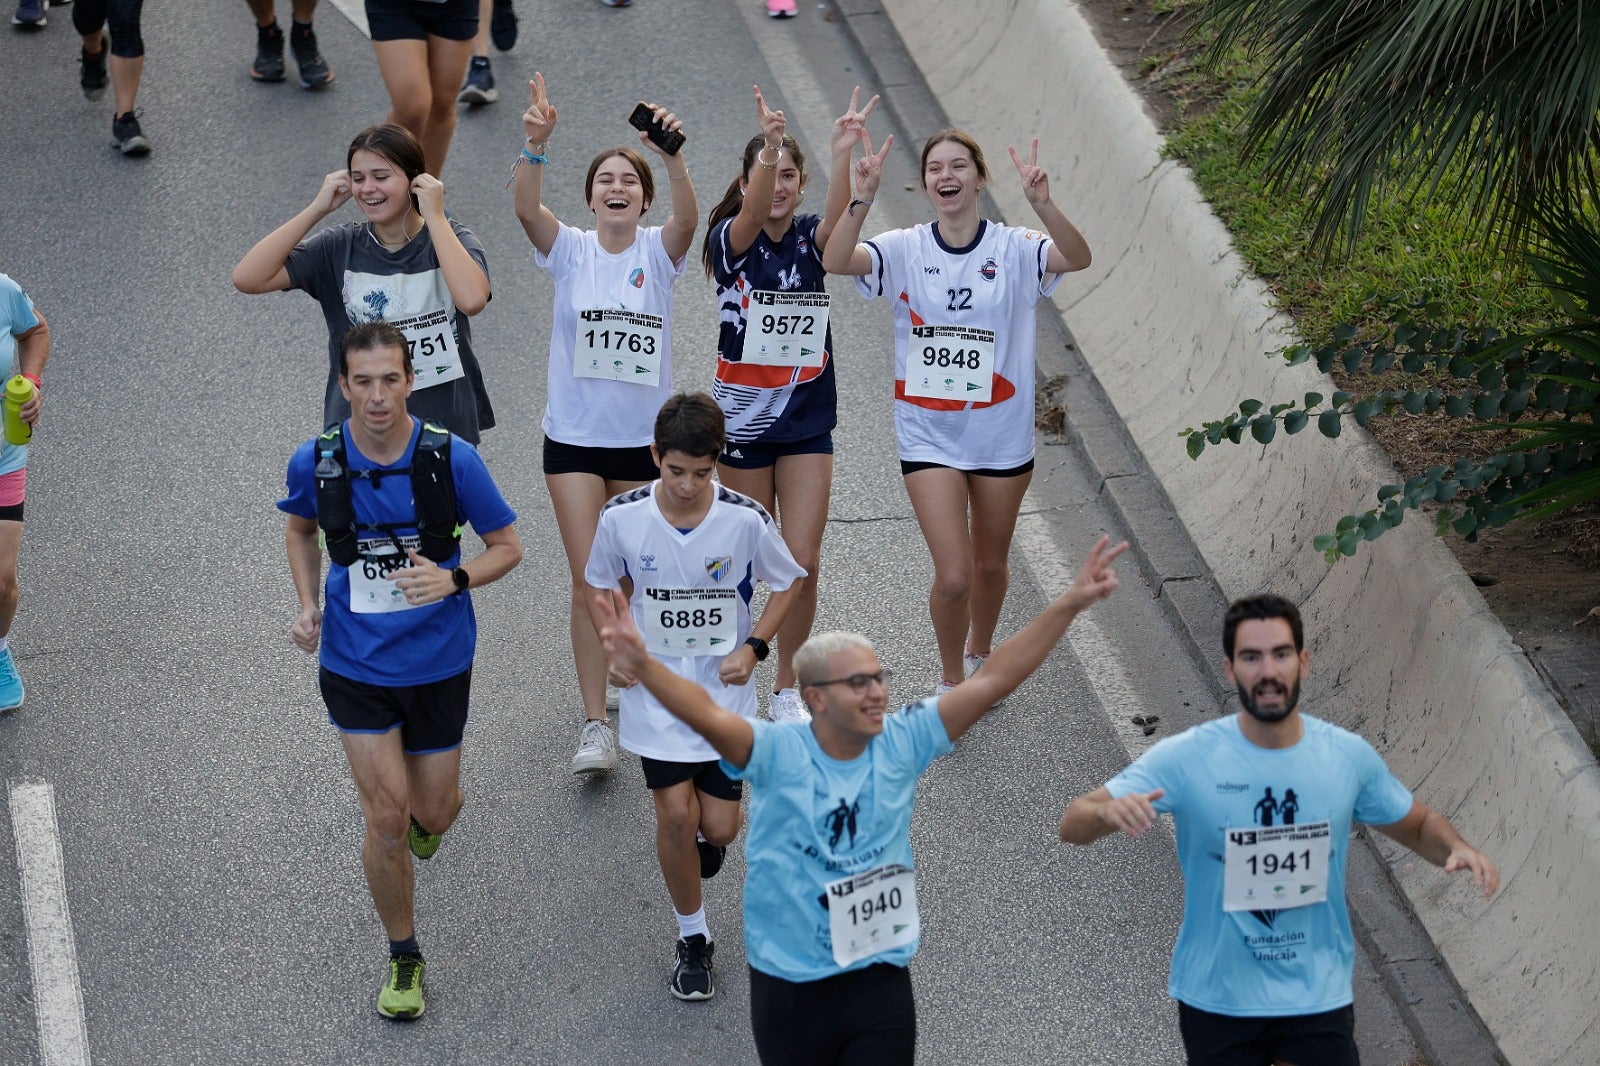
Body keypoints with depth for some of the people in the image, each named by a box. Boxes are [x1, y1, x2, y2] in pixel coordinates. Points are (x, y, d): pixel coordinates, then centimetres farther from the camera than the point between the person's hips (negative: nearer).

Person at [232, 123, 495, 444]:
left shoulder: (448, 239, -8)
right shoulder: (340, 248, -3)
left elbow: (472, 300, -31)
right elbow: (247, 278, -14)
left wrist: (435, 216, -22)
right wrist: (317, 209, -14)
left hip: (446, 430, -1)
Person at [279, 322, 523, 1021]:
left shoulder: (451, 459, -16)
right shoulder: (315, 463, -11)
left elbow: (507, 547, -4)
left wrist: (454, 580, -23)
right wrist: (308, 605, -2)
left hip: (438, 665, 0)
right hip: (355, 666, 0)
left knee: (432, 812, 11)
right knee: (387, 819, -5)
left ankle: (429, 811, 51)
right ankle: (403, 957, 16)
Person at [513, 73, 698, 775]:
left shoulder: (659, 252, -3)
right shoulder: (569, 251, -3)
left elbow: (688, 218, -26)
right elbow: (526, 209, -23)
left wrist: (672, 154, -44)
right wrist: (537, 143, -41)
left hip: (645, 436, 1)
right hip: (574, 435, -1)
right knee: (588, 581, -8)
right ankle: (595, 725, -8)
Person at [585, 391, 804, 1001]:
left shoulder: (745, 520, -15)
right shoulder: (622, 518, -13)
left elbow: (789, 582, 3)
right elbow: (602, 585, 8)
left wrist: (752, 648, -8)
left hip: (724, 688, 0)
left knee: (720, 828, -1)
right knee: (675, 814, -9)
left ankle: (703, 832, 40)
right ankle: (693, 939, 12)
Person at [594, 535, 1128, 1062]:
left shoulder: (902, 743, -5)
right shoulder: (778, 752, -14)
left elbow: (991, 681, -8)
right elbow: (708, 715, -31)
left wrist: (1070, 604, -15)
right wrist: (642, 666, -51)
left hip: (880, 981, 2)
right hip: (789, 989, -2)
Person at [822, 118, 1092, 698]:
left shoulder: (1014, 249, -8)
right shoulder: (906, 249, -6)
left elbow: (1078, 258, -27)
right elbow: (835, 260, -22)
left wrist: (1043, 204, -44)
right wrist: (862, 196, -36)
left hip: (1002, 433, 1)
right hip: (930, 436, -1)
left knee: (990, 564, 19)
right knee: (953, 576, -8)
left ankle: (978, 655, 47)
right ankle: (950, 681, 17)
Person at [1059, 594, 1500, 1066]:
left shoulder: (1350, 756, -6)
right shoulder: (1185, 757, -13)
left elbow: (1418, 825, 12)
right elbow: (1072, 825, -14)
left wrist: (1457, 848, -12)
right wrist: (1108, 812, -38)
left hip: (1318, 997, 1)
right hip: (1215, 1001, -1)